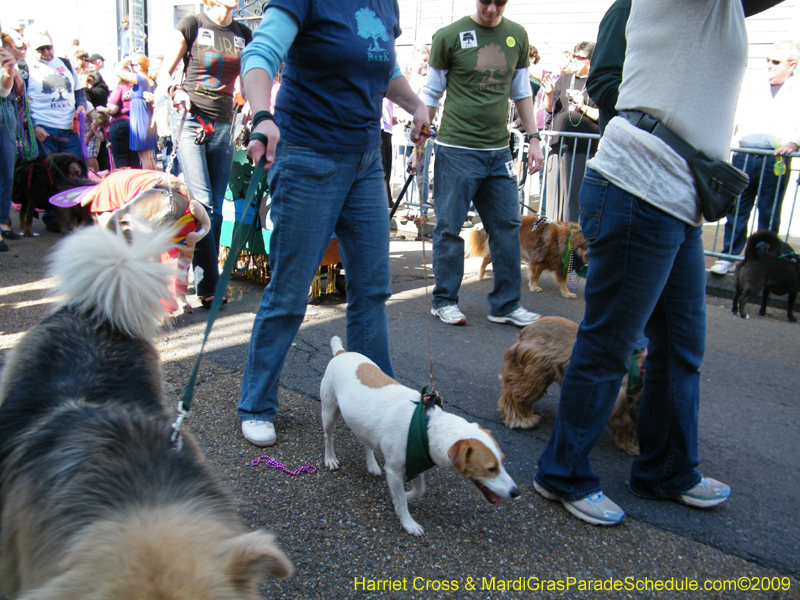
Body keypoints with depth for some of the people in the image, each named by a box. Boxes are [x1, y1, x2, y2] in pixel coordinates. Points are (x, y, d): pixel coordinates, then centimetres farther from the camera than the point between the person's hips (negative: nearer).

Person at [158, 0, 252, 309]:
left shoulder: (243, 34, 13)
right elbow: (164, 73, 3)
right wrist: (175, 91, -18)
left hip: (224, 125, 4)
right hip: (190, 120, -4)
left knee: (216, 207, 3)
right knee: (202, 202, -12)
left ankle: (206, 279, 12)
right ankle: (209, 286, -7)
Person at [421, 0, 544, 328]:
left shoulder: (517, 36, 11)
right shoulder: (450, 36, 0)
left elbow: (521, 92, 18)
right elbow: (432, 92, 5)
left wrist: (533, 138, 12)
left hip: (499, 151, 4)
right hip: (456, 149, -4)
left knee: (507, 226, 4)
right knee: (449, 226, 0)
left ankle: (505, 304, 15)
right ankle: (444, 301, 14)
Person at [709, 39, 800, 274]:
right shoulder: (751, 88, 18)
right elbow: (736, 120, 18)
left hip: (776, 161, -2)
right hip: (744, 157, 3)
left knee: (769, 214, 3)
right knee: (737, 209, 2)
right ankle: (729, 256, 9)